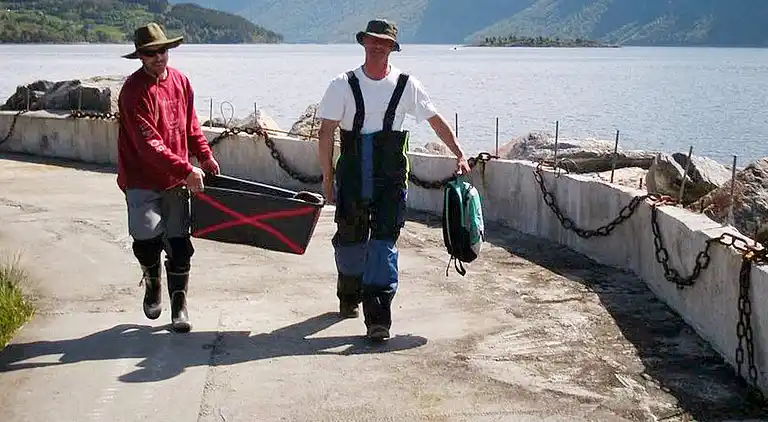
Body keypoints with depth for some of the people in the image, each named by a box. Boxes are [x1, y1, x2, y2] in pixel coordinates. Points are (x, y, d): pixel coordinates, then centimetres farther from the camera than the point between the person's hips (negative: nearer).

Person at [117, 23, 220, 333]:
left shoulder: (180, 81, 5)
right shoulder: (135, 91, -17)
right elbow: (148, 144, -23)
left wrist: (205, 156, 9)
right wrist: (186, 170, -27)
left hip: (177, 179, 5)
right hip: (143, 181, -5)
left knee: (179, 243, 2)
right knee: (147, 241, -6)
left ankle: (179, 304, 14)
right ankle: (153, 286, 25)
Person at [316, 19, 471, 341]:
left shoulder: (406, 85, 2)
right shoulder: (344, 84, 0)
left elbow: (436, 121, 10)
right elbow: (326, 132, 0)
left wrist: (459, 155, 4)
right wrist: (327, 178, -3)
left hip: (391, 178, -1)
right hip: (352, 175, 1)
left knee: (384, 242, -10)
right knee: (350, 238, 10)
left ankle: (377, 318, -12)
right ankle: (348, 298, 37)